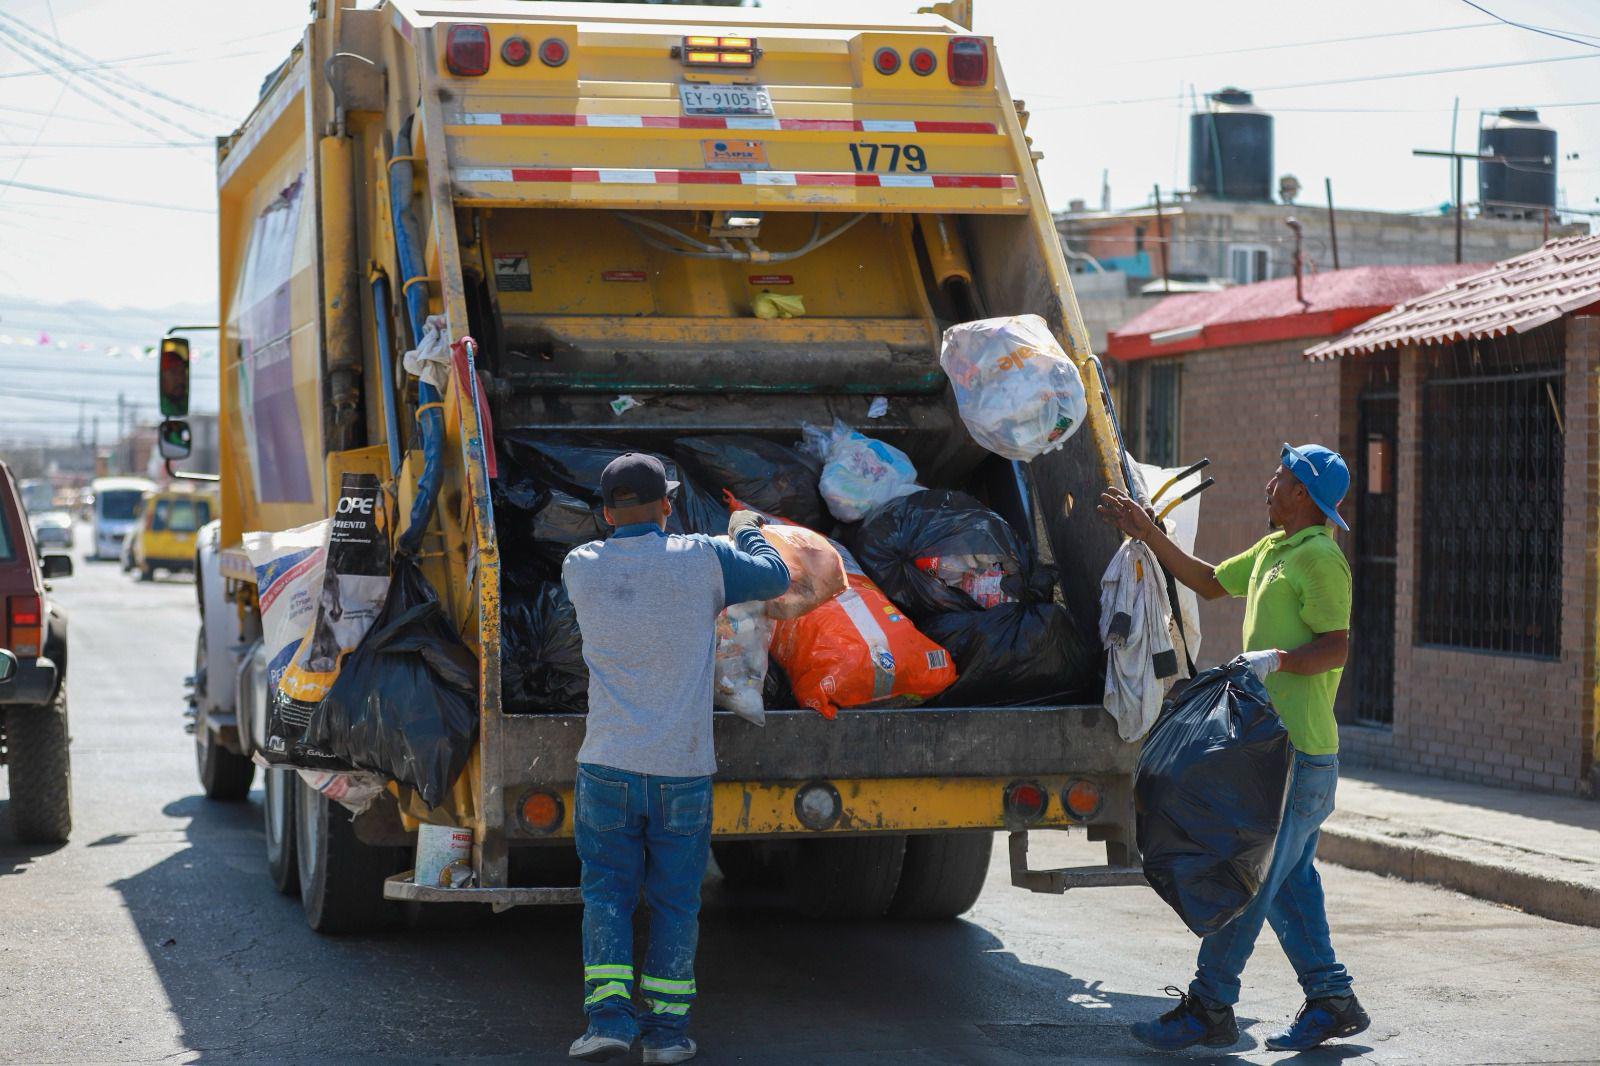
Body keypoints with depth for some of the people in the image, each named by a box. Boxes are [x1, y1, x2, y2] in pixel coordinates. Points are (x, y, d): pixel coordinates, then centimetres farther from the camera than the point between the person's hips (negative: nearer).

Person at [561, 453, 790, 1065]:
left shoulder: (580, 567, -1)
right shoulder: (701, 560, -6)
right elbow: (775, 578, 11)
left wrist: (627, 530, 40)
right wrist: (747, 532, 31)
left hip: (607, 767, 1)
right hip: (683, 771, -1)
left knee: (606, 893, 10)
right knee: (675, 901, 10)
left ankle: (609, 1015, -3)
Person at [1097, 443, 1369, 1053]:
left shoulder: (1319, 557, -13)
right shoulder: (1272, 550, 18)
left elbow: (1336, 647, -19)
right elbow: (1210, 583, 29)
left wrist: (1275, 659, -29)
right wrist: (1148, 534, 23)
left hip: (1295, 751, -10)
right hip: (1276, 742, 10)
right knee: (1287, 881, 11)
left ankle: (1209, 1006, -3)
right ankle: (1330, 1000, 15)